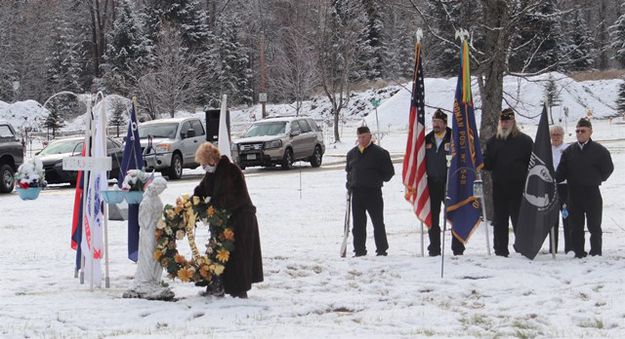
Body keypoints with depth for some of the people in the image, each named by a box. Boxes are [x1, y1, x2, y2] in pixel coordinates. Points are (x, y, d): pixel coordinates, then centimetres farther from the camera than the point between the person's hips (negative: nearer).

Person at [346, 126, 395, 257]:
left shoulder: (379, 153, -3)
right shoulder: (351, 153, 13)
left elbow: (389, 172, 1)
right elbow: (348, 171, 25)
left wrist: (378, 181, 0)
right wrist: (350, 184, 12)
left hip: (373, 193, -5)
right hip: (356, 193, 5)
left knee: (378, 223, -1)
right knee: (358, 225, 7)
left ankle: (382, 250, 5)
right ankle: (359, 250, 13)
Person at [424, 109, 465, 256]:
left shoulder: (453, 139, -3)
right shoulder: (427, 140, 10)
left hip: (449, 183, -4)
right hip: (432, 183, 4)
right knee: (432, 218, 6)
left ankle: (458, 248, 3)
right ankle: (434, 248, 13)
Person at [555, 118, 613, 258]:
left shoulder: (599, 150, -4)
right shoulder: (569, 151, 7)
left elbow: (607, 169, 4)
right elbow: (561, 172, 4)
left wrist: (596, 180, 3)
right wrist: (552, 179, -12)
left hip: (592, 194, -4)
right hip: (574, 195, 4)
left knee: (594, 226, 3)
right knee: (575, 227, 7)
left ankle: (596, 252, 9)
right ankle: (579, 253, 15)